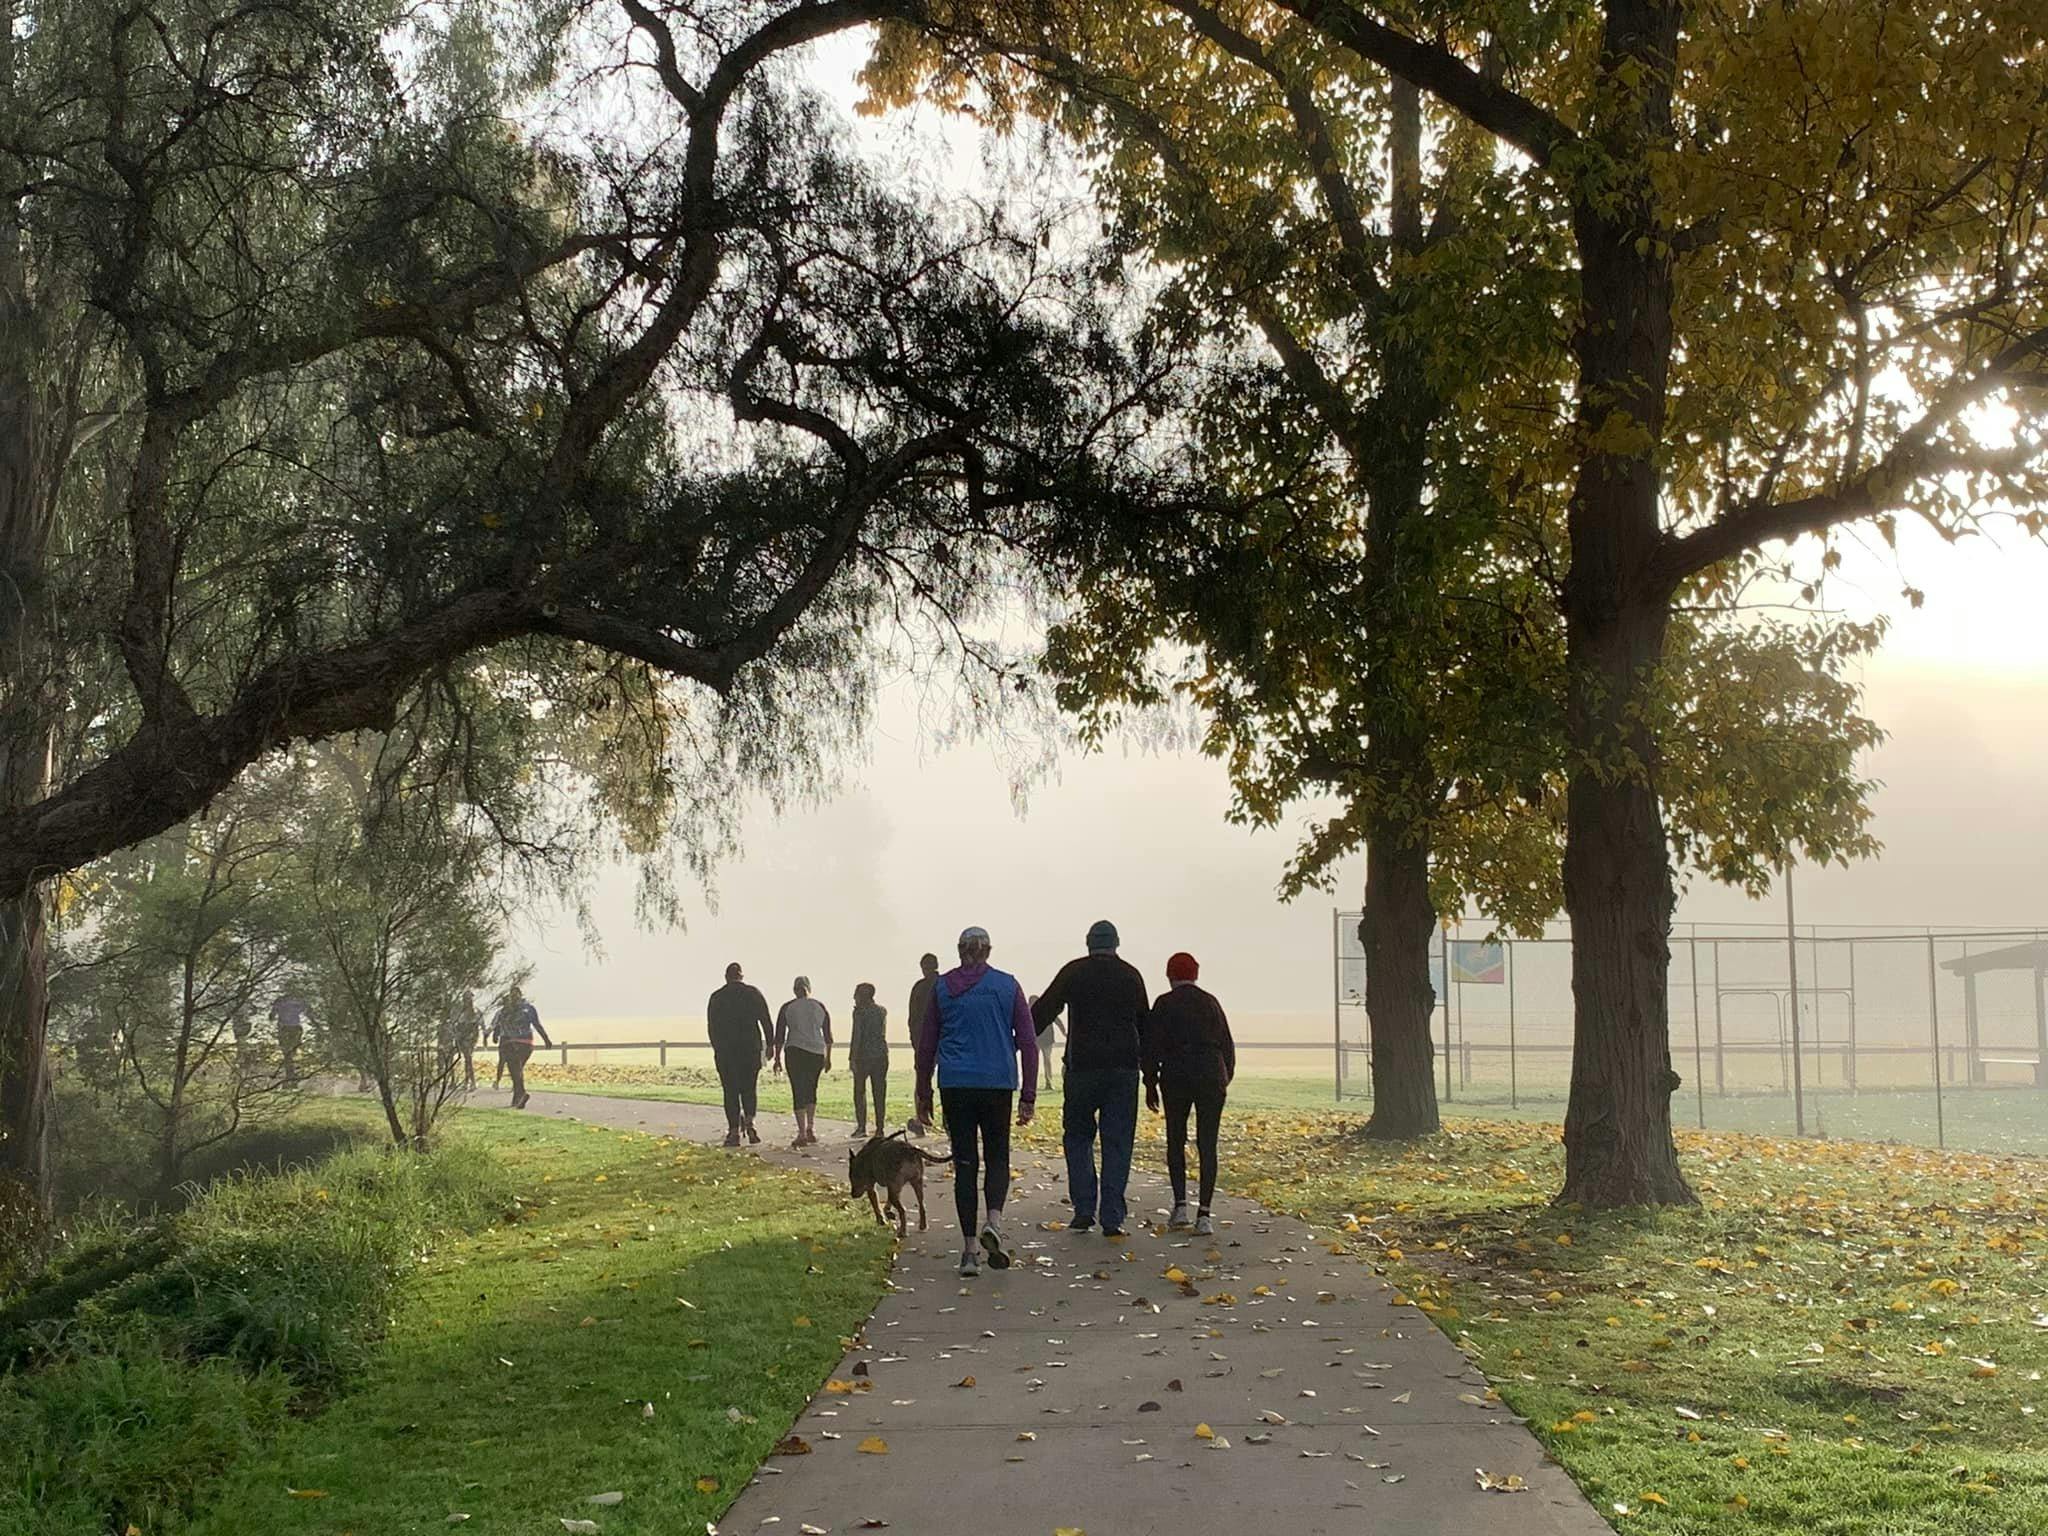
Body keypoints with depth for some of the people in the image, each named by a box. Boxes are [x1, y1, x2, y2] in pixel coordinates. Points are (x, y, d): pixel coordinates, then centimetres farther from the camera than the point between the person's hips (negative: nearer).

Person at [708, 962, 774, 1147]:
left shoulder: (716, 997, 4)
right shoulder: (754, 993, 2)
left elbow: (711, 1027, 7)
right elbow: (766, 1021, -1)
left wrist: (717, 1048, 16)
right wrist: (770, 1045, 4)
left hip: (725, 1050, 0)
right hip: (751, 1048, 0)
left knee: (731, 1091, 4)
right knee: (749, 1088, 11)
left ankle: (734, 1131, -1)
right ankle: (749, 1122, -11)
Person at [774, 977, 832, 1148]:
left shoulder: (787, 1008, 2)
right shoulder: (821, 1007, 8)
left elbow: (779, 1036, 1)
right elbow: (828, 1036, 11)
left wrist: (778, 1058, 8)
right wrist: (828, 1058, 19)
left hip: (795, 1052, -3)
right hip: (817, 1052, 3)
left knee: (799, 1091, -1)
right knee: (811, 1089, 19)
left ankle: (802, 1134, -8)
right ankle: (811, 1129, 9)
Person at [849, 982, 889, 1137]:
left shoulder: (860, 1011, -6)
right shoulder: (882, 1011, 11)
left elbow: (857, 1036, -12)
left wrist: (852, 1057, -11)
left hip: (864, 1055, -5)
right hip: (881, 1054, 5)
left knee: (859, 1091, 4)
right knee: (880, 1093, 5)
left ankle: (861, 1127, -2)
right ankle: (880, 1128, 3)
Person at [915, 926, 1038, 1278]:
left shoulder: (942, 987, 5)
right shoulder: (1007, 985, 3)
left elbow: (926, 1045, 8)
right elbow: (1028, 1042, 2)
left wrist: (923, 1095, 16)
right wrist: (1028, 1096, 5)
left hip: (955, 1085, 1)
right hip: (997, 1082, -1)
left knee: (965, 1162, 6)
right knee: (997, 1156, 14)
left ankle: (969, 1249, 2)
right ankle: (994, 1220, -12)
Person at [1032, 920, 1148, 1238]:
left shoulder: (1073, 972, 0)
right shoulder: (1131, 975, 6)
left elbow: (1043, 1011, -2)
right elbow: (1145, 1022, 12)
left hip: (1082, 1066, -1)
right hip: (1124, 1067, 1)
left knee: (1077, 1136, 12)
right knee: (1117, 1142, 4)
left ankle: (1084, 1209, 4)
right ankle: (1112, 1218, 0)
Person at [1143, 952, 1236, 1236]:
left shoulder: (1165, 1004, 0)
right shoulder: (1210, 1002, 9)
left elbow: (1152, 1047, -3)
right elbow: (1227, 1044, 12)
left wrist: (1150, 1084, 5)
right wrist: (1226, 1078, 22)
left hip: (1176, 1077, -2)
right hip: (1211, 1077, 2)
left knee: (1176, 1140, 15)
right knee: (1207, 1145, 1)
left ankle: (1180, 1205, 6)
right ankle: (1204, 1215, -5)